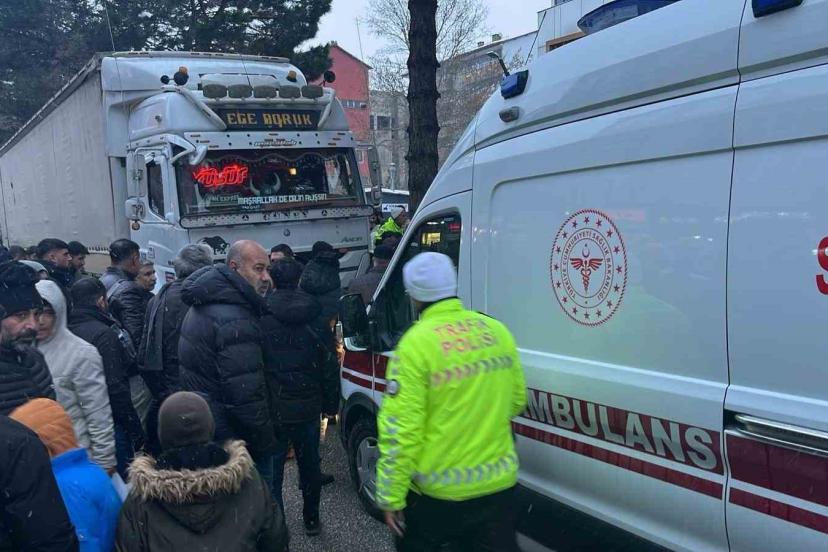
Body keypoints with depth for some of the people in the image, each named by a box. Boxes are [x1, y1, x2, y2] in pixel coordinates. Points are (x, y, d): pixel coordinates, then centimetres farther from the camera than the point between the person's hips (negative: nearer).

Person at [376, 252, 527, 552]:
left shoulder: (416, 342, -17)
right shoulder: (497, 330, 0)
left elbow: (400, 427, -18)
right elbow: (516, 401, 11)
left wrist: (391, 496, -10)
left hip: (438, 491, -4)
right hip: (498, 482, 4)